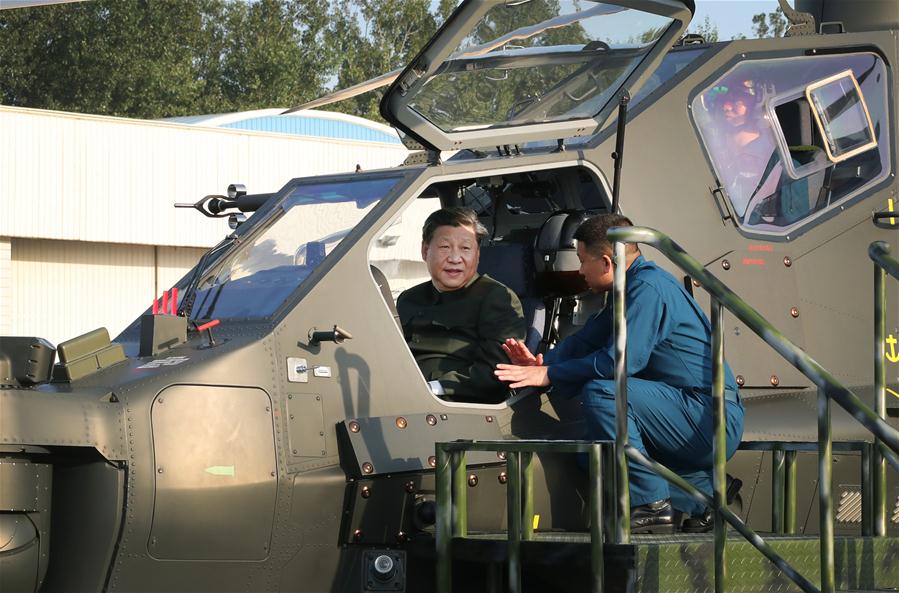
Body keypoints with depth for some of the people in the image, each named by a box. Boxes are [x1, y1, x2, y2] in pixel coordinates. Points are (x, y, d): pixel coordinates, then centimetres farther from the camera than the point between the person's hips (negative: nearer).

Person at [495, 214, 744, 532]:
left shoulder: (649, 287, -16)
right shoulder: (632, 290, 17)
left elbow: (620, 360, -24)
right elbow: (585, 341, 21)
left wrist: (549, 375, -16)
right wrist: (541, 362, 2)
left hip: (710, 419, -11)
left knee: (601, 392, -24)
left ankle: (650, 505, -17)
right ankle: (704, 493, 11)